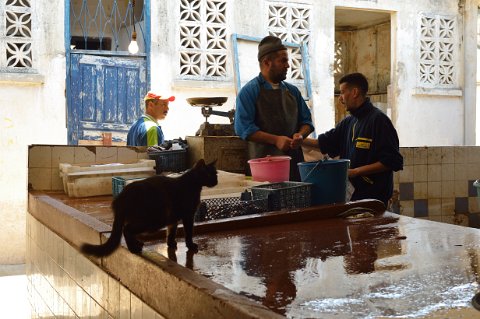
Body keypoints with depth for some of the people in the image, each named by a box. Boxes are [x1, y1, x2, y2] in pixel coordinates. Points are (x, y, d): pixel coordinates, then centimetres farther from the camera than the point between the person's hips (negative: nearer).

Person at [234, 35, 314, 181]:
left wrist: (300, 135, -3)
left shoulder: (292, 91, 16)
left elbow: (306, 120, 19)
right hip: (264, 162, -5)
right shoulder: (249, 91, -2)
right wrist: (276, 140, -16)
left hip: (295, 160, 5)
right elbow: (244, 128, -10)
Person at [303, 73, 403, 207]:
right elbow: (324, 142, 19)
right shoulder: (348, 122, 11)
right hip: (352, 192, 7)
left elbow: (392, 161, -17)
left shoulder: (378, 119, -12)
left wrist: (356, 171, -18)